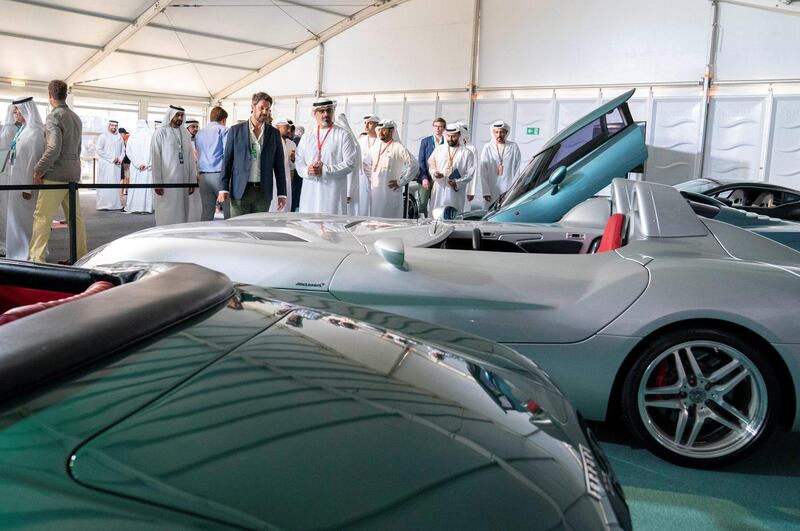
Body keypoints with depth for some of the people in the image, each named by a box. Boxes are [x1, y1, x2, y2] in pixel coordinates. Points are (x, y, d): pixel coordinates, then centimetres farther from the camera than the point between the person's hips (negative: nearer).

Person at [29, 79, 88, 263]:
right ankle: (81, 256, 13)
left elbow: (54, 148, -20)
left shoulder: (54, 117, -11)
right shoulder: (76, 118, 14)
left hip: (55, 175, -8)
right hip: (73, 174, 8)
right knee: (75, 216, 10)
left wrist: (38, 170, -12)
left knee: (42, 217, -3)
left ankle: (37, 258, -3)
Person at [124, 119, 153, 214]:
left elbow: (128, 152, -2)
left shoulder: (132, 136, 1)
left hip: (135, 166, 1)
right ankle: (147, 207, -1)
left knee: (135, 185, 5)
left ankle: (134, 207, 6)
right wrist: (147, 164, -6)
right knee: (147, 184, 1)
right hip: (148, 166, -1)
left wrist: (138, 164, -4)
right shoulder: (151, 136, -2)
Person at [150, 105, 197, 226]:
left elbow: (190, 158, 12)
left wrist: (192, 181, 8)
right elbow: (155, 159, -5)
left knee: (181, 213, 6)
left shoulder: (185, 133, 11)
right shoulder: (161, 133, -2)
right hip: (166, 181, -4)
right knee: (166, 215, -2)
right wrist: (157, 182, -10)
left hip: (183, 180, 5)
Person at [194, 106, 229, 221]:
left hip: (203, 176, 6)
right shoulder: (223, 130, -2)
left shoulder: (199, 133, 17)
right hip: (219, 174, -6)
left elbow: (198, 154, 20)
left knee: (206, 211, 6)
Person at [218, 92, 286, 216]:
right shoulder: (236, 130, 5)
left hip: (263, 192, 1)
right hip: (240, 190, -1)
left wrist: (282, 194, 3)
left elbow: (279, 165, 8)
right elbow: (227, 161, 4)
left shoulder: (274, 133, 8)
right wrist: (223, 188, -3)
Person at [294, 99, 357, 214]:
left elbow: (350, 163, -4)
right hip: (310, 192, 4)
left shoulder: (343, 135, 4)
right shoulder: (306, 137, 16)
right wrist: (307, 170, -11)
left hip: (333, 192, -3)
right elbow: (298, 161, 12)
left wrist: (325, 170, -12)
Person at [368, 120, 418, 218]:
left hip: (390, 191, -6)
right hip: (374, 190, 6)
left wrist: (400, 182, -10)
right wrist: (370, 179, 13)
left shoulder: (398, 148, -7)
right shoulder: (375, 146, 12)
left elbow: (414, 166, -11)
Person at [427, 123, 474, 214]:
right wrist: (434, 172, -6)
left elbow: (470, 173, -1)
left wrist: (457, 183, -15)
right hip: (439, 189, 3)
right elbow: (430, 163, 17)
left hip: (456, 191, -2)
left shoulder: (467, 153, 1)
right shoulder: (439, 149, 11)